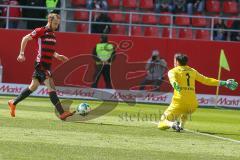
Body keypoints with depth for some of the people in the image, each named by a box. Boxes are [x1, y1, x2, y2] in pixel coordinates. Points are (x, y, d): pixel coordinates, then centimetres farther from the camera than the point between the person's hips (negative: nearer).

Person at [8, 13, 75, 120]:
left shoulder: (52, 34, 15)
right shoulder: (40, 31, -10)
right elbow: (25, 39, -4)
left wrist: (58, 56, 9)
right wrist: (21, 54, -6)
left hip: (48, 65, 9)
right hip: (41, 64, -9)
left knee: (33, 87, 16)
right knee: (51, 88, -14)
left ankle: (13, 103, 29)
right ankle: (62, 113, -19)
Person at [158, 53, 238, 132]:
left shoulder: (173, 71, 8)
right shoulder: (192, 71, 20)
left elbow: (173, 79, -14)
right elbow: (206, 80, 19)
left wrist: (176, 86, -37)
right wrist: (223, 83, 27)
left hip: (179, 104, -4)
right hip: (192, 105, 4)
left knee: (162, 124, 5)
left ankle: (172, 124, -25)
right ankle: (181, 125, 20)